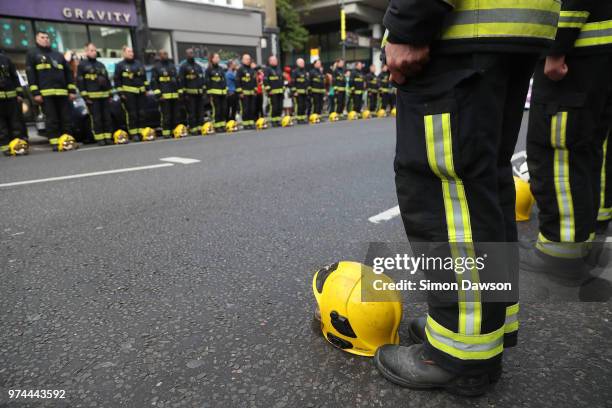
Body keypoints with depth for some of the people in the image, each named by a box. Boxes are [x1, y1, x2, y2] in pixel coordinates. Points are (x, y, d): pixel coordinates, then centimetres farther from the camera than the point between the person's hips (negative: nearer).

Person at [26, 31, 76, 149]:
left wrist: (72, 90, 6)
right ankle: (55, 142, -6)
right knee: (51, 119, -7)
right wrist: (35, 93, -9)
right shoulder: (32, 54, 11)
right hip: (45, 93, -4)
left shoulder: (58, 55, 23)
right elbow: (30, 74, 2)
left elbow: (68, 73, 18)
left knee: (66, 118, 1)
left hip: (62, 92, 4)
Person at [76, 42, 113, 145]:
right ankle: (99, 139, -2)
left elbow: (107, 80, 22)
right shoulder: (82, 65, 2)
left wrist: (109, 94, 15)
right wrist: (85, 96, -11)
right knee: (96, 118, -5)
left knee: (107, 117, 4)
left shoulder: (101, 65, 20)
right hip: (92, 97, -5)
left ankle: (108, 137, 10)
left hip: (105, 96, 6)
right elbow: (79, 82, -4)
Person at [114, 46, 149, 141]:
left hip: (141, 92, 5)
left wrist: (146, 88, 12)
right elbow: (117, 80, -1)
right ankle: (133, 134, -3)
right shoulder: (120, 65, 2)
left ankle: (141, 132, 13)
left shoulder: (139, 63, 16)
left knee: (141, 113, 5)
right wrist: (120, 92, -8)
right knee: (131, 114, -7)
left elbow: (144, 77, 19)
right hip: (128, 93, -5)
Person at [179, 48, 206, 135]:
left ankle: (200, 127, 13)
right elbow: (181, 80, -6)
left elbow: (202, 78, 21)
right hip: (190, 93, -6)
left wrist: (204, 89, 12)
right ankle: (193, 129, -3)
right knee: (191, 112, -5)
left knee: (200, 111, 7)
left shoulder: (198, 66, 18)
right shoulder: (183, 66, 0)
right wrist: (184, 93, -12)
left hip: (200, 93, 6)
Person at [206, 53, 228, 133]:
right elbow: (207, 82, -5)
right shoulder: (209, 69, -1)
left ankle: (222, 126, 14)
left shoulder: (221, 69, 17)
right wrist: (209, 94, -11)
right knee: (216, 110, -6)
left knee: (224, 109, 5)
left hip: (223, 92, 6)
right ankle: (217, 127, 1)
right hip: (214, 93, -6)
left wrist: (226, 91, 14)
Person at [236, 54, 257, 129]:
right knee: (245, 109, -6)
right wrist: (240, 92, -13)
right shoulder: (240, 69, -3)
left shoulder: (252, 70, 18)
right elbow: (237, 81, -8)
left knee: (252, 109, 6)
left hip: (252, 93, 7)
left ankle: (251, 123, 12)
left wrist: (255, 90, 17)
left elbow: (254, 81, 25)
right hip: (244, 93, -6)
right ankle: (245, 124, -2)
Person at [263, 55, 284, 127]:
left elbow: (282, 79, 28)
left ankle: (278, 120, 13)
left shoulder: (279, 69, 21)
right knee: (274, 107, -9)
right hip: (272, 92, -7)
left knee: (280, 107, 5)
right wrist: (268, 89, -15)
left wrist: (283, 88, 20)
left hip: (280, 91, 7)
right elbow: (265, 80, -9)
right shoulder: (267, 69, -1)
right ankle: (273, 121, -2)